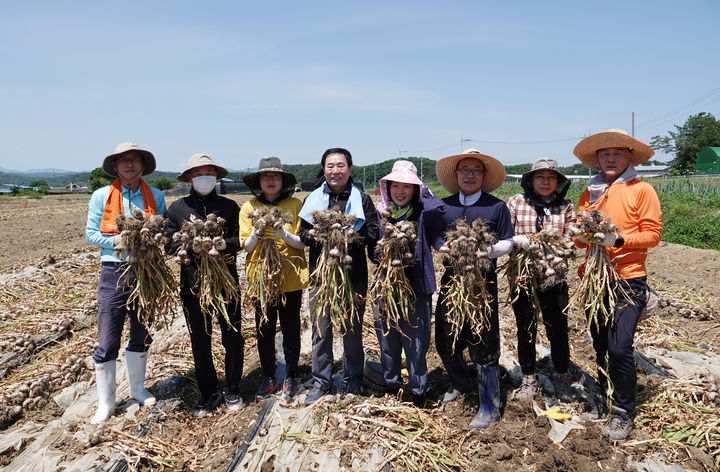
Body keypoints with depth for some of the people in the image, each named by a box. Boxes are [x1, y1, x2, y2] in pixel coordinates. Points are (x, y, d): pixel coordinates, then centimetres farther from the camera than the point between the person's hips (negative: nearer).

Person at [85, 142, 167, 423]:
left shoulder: (155, 196, 4)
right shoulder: (101, 196, 0)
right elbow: (91, 234, 0)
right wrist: (117, 241, -16)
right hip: (114, 273, -2)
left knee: (142, 335, 17)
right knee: (108, 342, 1)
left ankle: (137, 388, 37)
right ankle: (105, 403, 19)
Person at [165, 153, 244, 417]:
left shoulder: (228, 206, 4)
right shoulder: (178, 208, 5)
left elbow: (239, 239, 1)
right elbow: (170, 244, 2)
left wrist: (223, 244, -19)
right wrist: (191, 246, -18)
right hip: (192, 282, 1)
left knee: (232, 337, 5)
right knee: (200, 341, 10)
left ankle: (232, 391, 25)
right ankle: (209, 394, 27)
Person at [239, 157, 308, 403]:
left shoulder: (295, 205, 1)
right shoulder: (249, 208, 6)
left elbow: (304, 242, -2)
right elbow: (246, 246, 3)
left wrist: (284, 235, -21)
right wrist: (256, 234, -18)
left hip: (290, 278, -1)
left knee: (291, 329, 6)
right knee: (264, 330, 9)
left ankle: (290, 378, 21)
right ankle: (268, 379, 24)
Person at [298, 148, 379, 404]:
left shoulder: (362, 199, 5)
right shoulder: (313, 199, 9)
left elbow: (373, 234, -2)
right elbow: (303, 234, 8)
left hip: (354, 274, -1)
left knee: (352, 329, 8)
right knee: (320, 329, 5)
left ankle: (352, 383, 24)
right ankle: (321, 381, 22)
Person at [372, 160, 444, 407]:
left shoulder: (424, 214, -4)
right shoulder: (380, 213, 6)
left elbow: (441, 211, -27)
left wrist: (423, 193, -10)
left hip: (416, 288, -3)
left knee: (416, 343, 5)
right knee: (387, 342, 14)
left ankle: (418, 392, 24)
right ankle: (391, 387, 34)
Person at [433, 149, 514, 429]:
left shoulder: (497, 207, 0)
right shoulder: (444, 205, 9)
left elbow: (507, 243, 1)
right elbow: (434, 239, 12)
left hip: (483, 280, -4)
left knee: (483, 344, -2)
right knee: (445, 340, 12)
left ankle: (489, 408, 12)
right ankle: (461, 384, 40)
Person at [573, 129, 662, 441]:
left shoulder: (641, 190, -3)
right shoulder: (590, 193, 11)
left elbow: (652, 234, -7)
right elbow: (579, 236, 14)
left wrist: (618, 239, -22)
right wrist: (582, 234, -9)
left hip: (628, 279, -5)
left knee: (619, 347, -10)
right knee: (600, 345, 14)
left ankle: (623, 413, 7)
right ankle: (604, 398, 32)